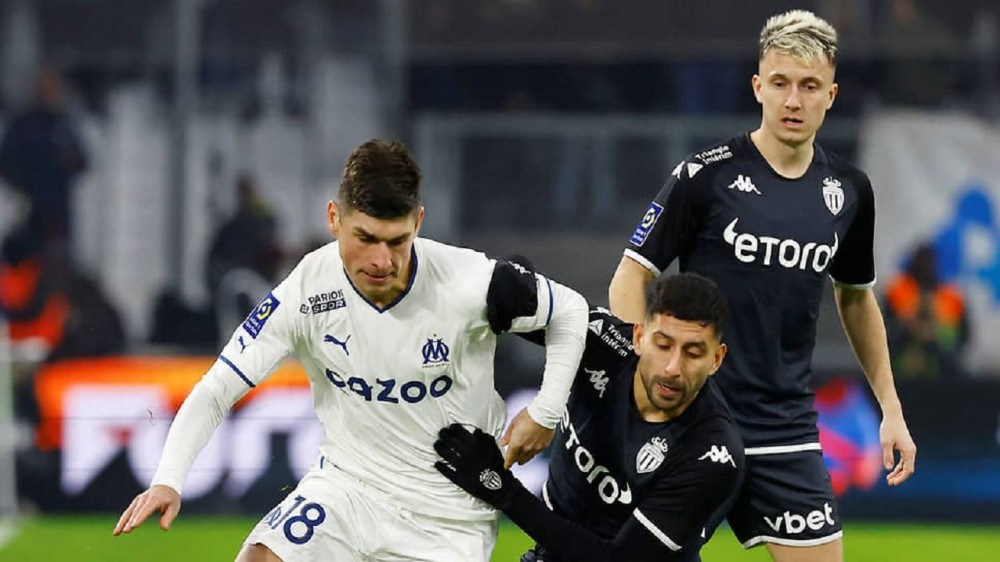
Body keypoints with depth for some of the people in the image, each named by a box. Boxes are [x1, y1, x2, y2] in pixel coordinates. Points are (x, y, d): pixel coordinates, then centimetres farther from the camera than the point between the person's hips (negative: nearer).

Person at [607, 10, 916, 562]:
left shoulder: (848, 191, 6)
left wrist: (890, 407, 18)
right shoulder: (705, 176, -8)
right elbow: (629, 279, -5)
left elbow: (855, 296, 21)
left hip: (785, 431, 4)